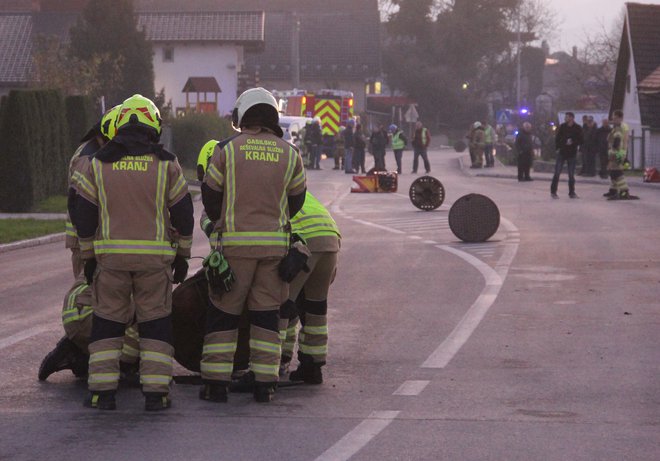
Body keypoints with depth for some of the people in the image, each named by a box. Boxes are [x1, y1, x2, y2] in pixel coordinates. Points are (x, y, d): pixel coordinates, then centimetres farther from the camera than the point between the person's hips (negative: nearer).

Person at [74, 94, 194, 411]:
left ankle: (102, 391, 3)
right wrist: (182, 256, 13)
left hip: (111, 255, 1)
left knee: (107, 322, 9)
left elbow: (83, 216, 6)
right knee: (156, 323, 6)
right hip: (155, 256, -1)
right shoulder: (166, 164, 2)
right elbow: (183, 215, 3)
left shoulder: (98, 164, 5)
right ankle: (155, 392, 1)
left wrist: (89, 257, 14)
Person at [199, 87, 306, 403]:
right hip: (275, 243, 2)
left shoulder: (227, 150, -3)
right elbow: (296, 201, 11)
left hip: (236, 243, -2)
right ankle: (265, 384, 7)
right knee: (266, 314, 8)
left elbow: (210, 197, 3)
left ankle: (216, 383, 4)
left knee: (223, 312, 5)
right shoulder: (289, 154, 4)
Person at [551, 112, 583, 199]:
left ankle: (571, 192, 13)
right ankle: (553, 191, 5)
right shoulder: (562, 127, 2)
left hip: (572, 153, 0)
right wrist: (558, 148, -7)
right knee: (557, 173, -2)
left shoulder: (577, 128, -1)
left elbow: (580, 141, -2)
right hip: (561, 152, 0)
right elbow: (557, 138, 5)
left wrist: (573, 142, -19)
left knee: (571, 174, 4)